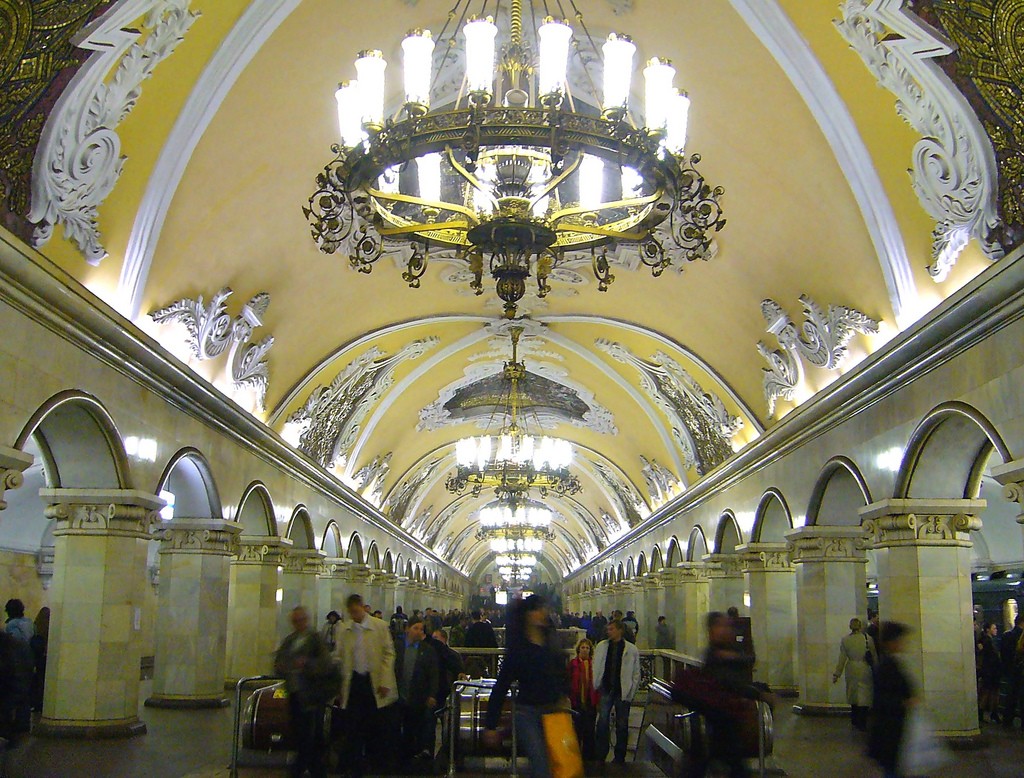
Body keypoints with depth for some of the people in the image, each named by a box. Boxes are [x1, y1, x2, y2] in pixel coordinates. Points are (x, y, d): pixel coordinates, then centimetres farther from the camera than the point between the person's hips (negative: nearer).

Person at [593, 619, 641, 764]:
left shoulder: (631, 650, -3)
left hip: (623, 691, -1)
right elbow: (595, 669, 7)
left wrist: (631, 692, -3)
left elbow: (636, 674, 1)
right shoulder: (601, 647, 3)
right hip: (606, 689, 1)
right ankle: (600, 756, 7)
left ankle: (619, 757, 19)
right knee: (602, 722, -3)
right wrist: (596, 687, 2)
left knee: (622, 725, 7)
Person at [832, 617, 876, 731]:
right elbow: (874, 656, 0)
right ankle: (862, 724, 0)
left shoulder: (845, 640, -2)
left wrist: (837, 674, 6)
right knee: (864, 696, 2)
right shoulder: (868, 638, -6)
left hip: (851, 669, 2)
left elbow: (842, 658, 0)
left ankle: (855, 720, 25)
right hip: (864, 670, -2)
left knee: (854, 695, 16)